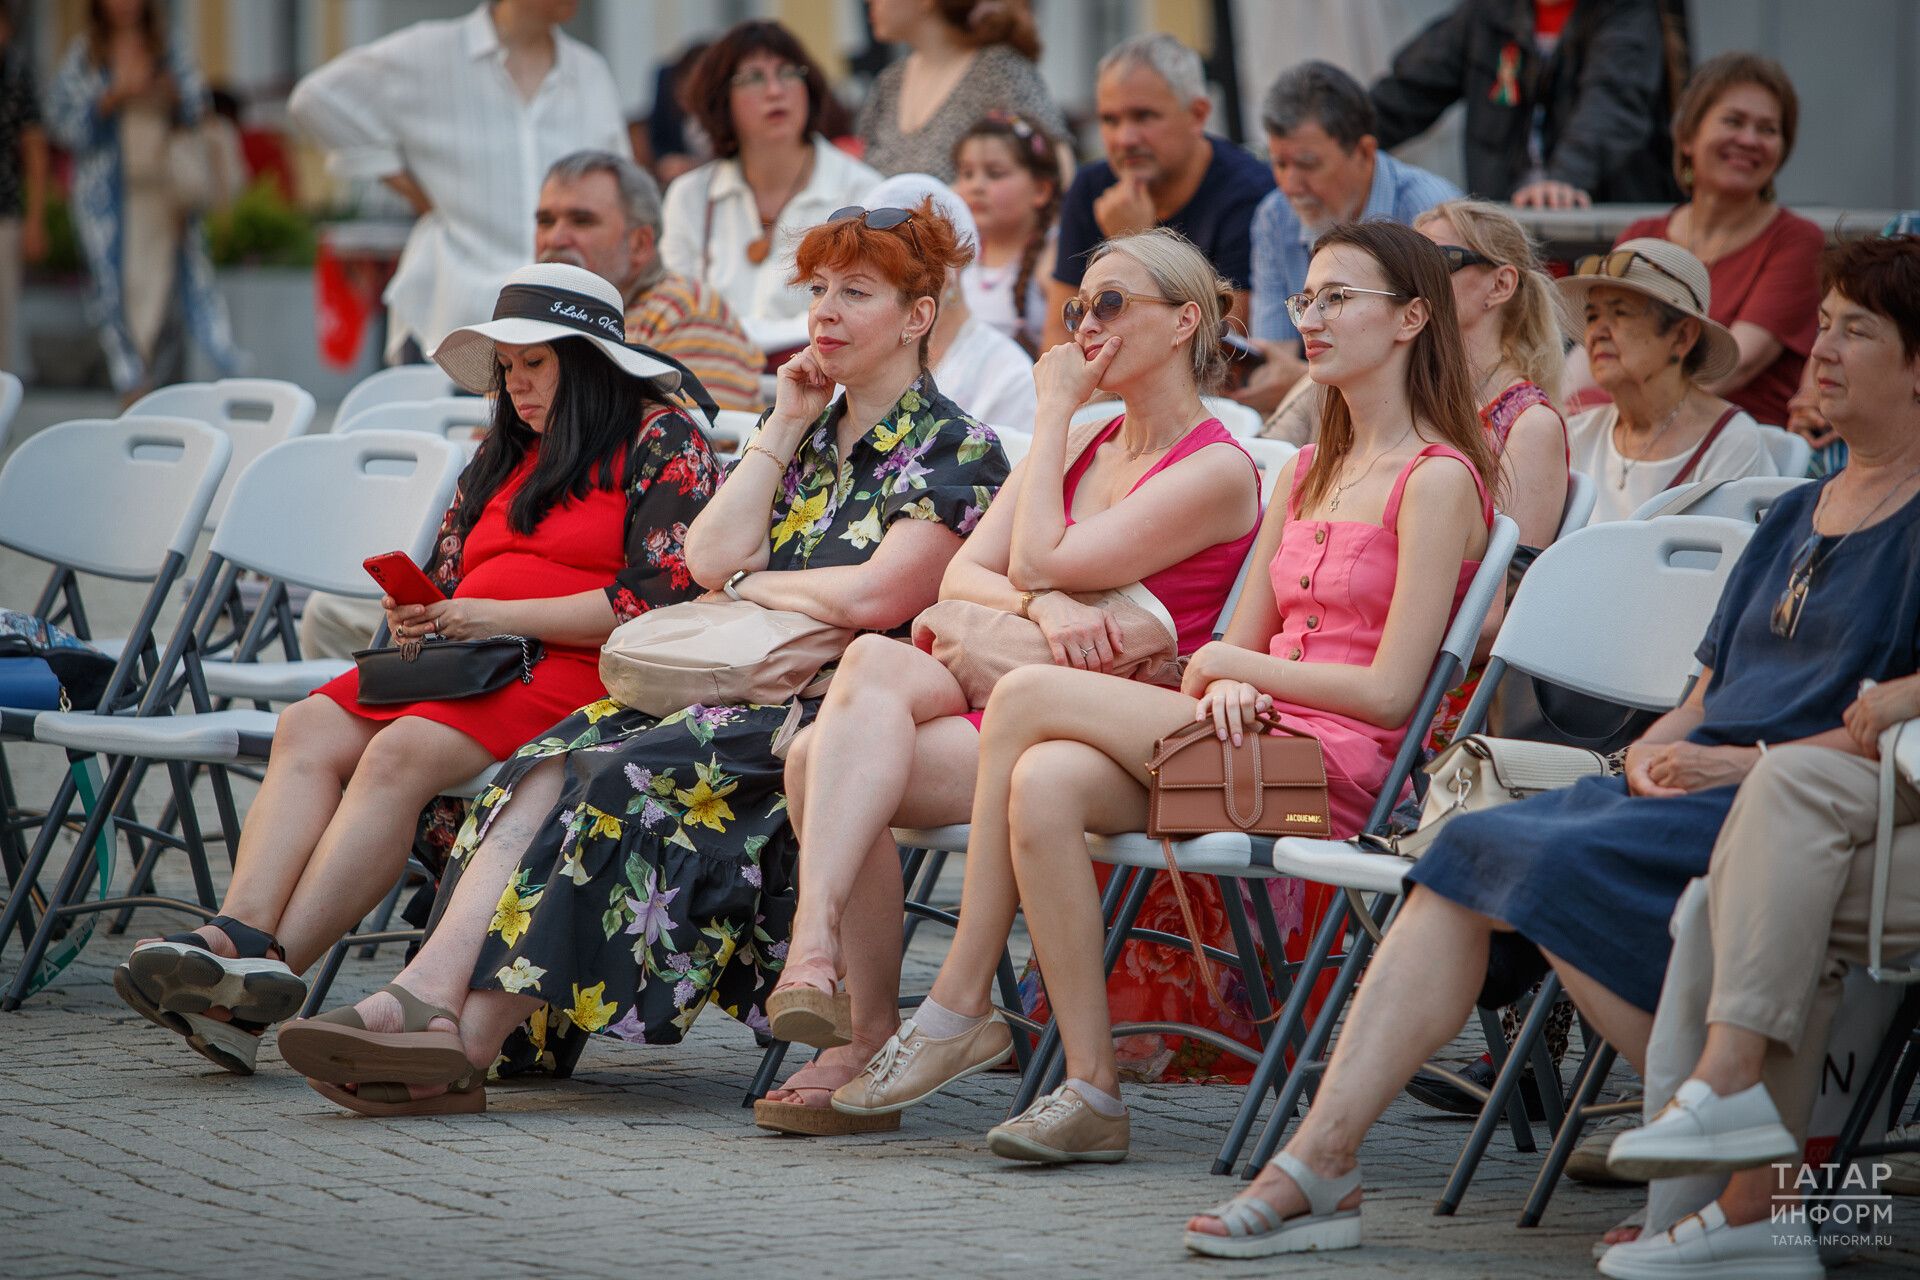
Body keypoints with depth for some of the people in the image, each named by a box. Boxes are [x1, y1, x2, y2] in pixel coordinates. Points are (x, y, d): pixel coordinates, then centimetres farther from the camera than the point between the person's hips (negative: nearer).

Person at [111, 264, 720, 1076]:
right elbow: (446, 578, 27)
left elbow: (657, 601, -10)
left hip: (582, 675, -8)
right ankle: (241, 932, -39)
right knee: (308, 730, -20)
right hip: (462, 669, 8)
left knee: (399, 752, -31)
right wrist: (418, 618, 1)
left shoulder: (662, 444, 3)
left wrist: (502, 617, -11)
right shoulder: (502, 454, 28)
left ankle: (269, 972, -40)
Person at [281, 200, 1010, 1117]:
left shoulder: (955, 449, -1)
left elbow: (875, 597, -17)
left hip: (838, 708, -7)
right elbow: (709, 558, 6)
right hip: (747, 688, 7)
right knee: (550, 765, -21)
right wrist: (786, 428, 7)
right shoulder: (809, 432, 22)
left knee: (616, 778, -28)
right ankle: (428, 992, -38)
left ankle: (471, 1037, -35)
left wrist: (756, 585, 0)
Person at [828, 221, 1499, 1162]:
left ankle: (958, 1007, -12)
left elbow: (1390, 690, -11)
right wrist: (1228, 686, -6)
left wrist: (1227, 663, -4)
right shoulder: (1309, 471, 24)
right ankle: (1091, 1092, -25)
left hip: (1340, 765, -7)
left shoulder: (1437, 479, -3)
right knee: (1043, 782, -23)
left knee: (1027, 696, -18)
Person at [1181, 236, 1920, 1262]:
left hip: (1799, 808, -8)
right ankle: (1319, 1165, -23)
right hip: (1696, 790, 8)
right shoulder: (1795, 515, 25)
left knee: (1556, 863, -29)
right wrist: (1659, 746, 3)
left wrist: (1762, 761, -17)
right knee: (1466, 852, -14)